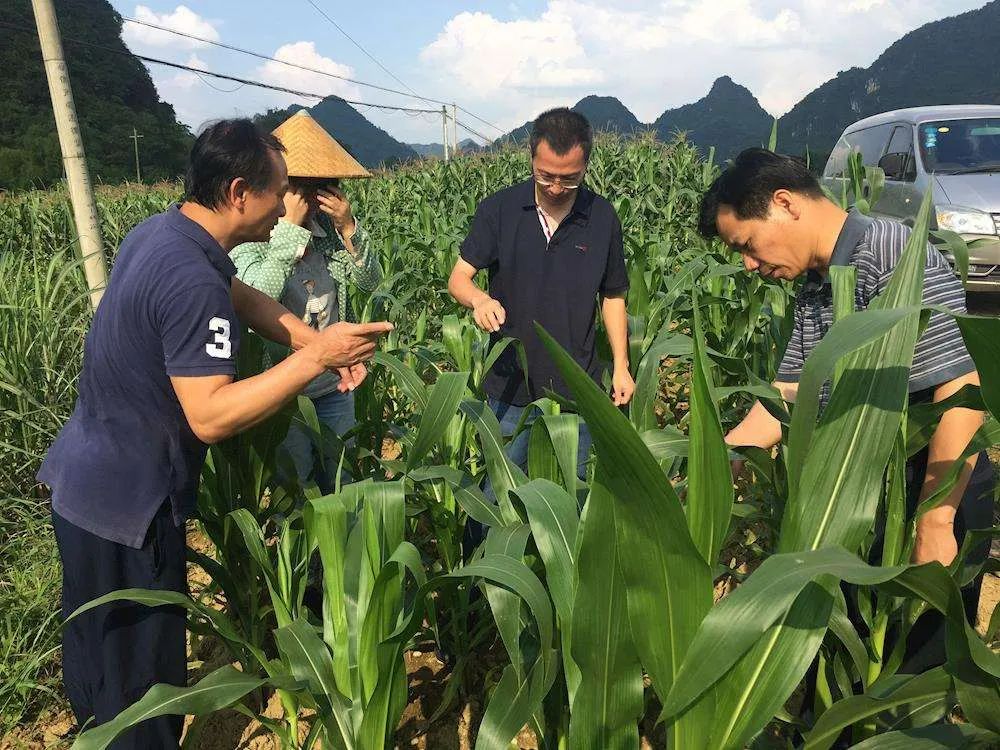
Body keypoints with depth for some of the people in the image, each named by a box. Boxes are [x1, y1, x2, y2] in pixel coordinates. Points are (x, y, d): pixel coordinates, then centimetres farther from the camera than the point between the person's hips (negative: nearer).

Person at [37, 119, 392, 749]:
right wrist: (315, 358, -27)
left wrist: (320, 341, -5)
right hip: (127, 502, -10)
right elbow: (211, 417, -31)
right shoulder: (193, 281, -28)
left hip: (83, 478, 10)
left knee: (94, 645, 26)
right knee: (142, 672, 7)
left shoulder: (160, 230, 2)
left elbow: (243, 296, 9)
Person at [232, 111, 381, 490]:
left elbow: (370, 281, -2)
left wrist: (348, 227, -17)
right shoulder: (250, 236, -15)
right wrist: (291, 227, -26)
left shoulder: (330, 227, -4)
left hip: (335, 384, 4)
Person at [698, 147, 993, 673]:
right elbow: (786, 400, 9)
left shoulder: (898, 261, -20)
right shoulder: (814, 288, 7)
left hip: (933, 507, -8)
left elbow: (961, 396, -26)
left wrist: (935, 524, -25)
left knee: (916, 665, 7)